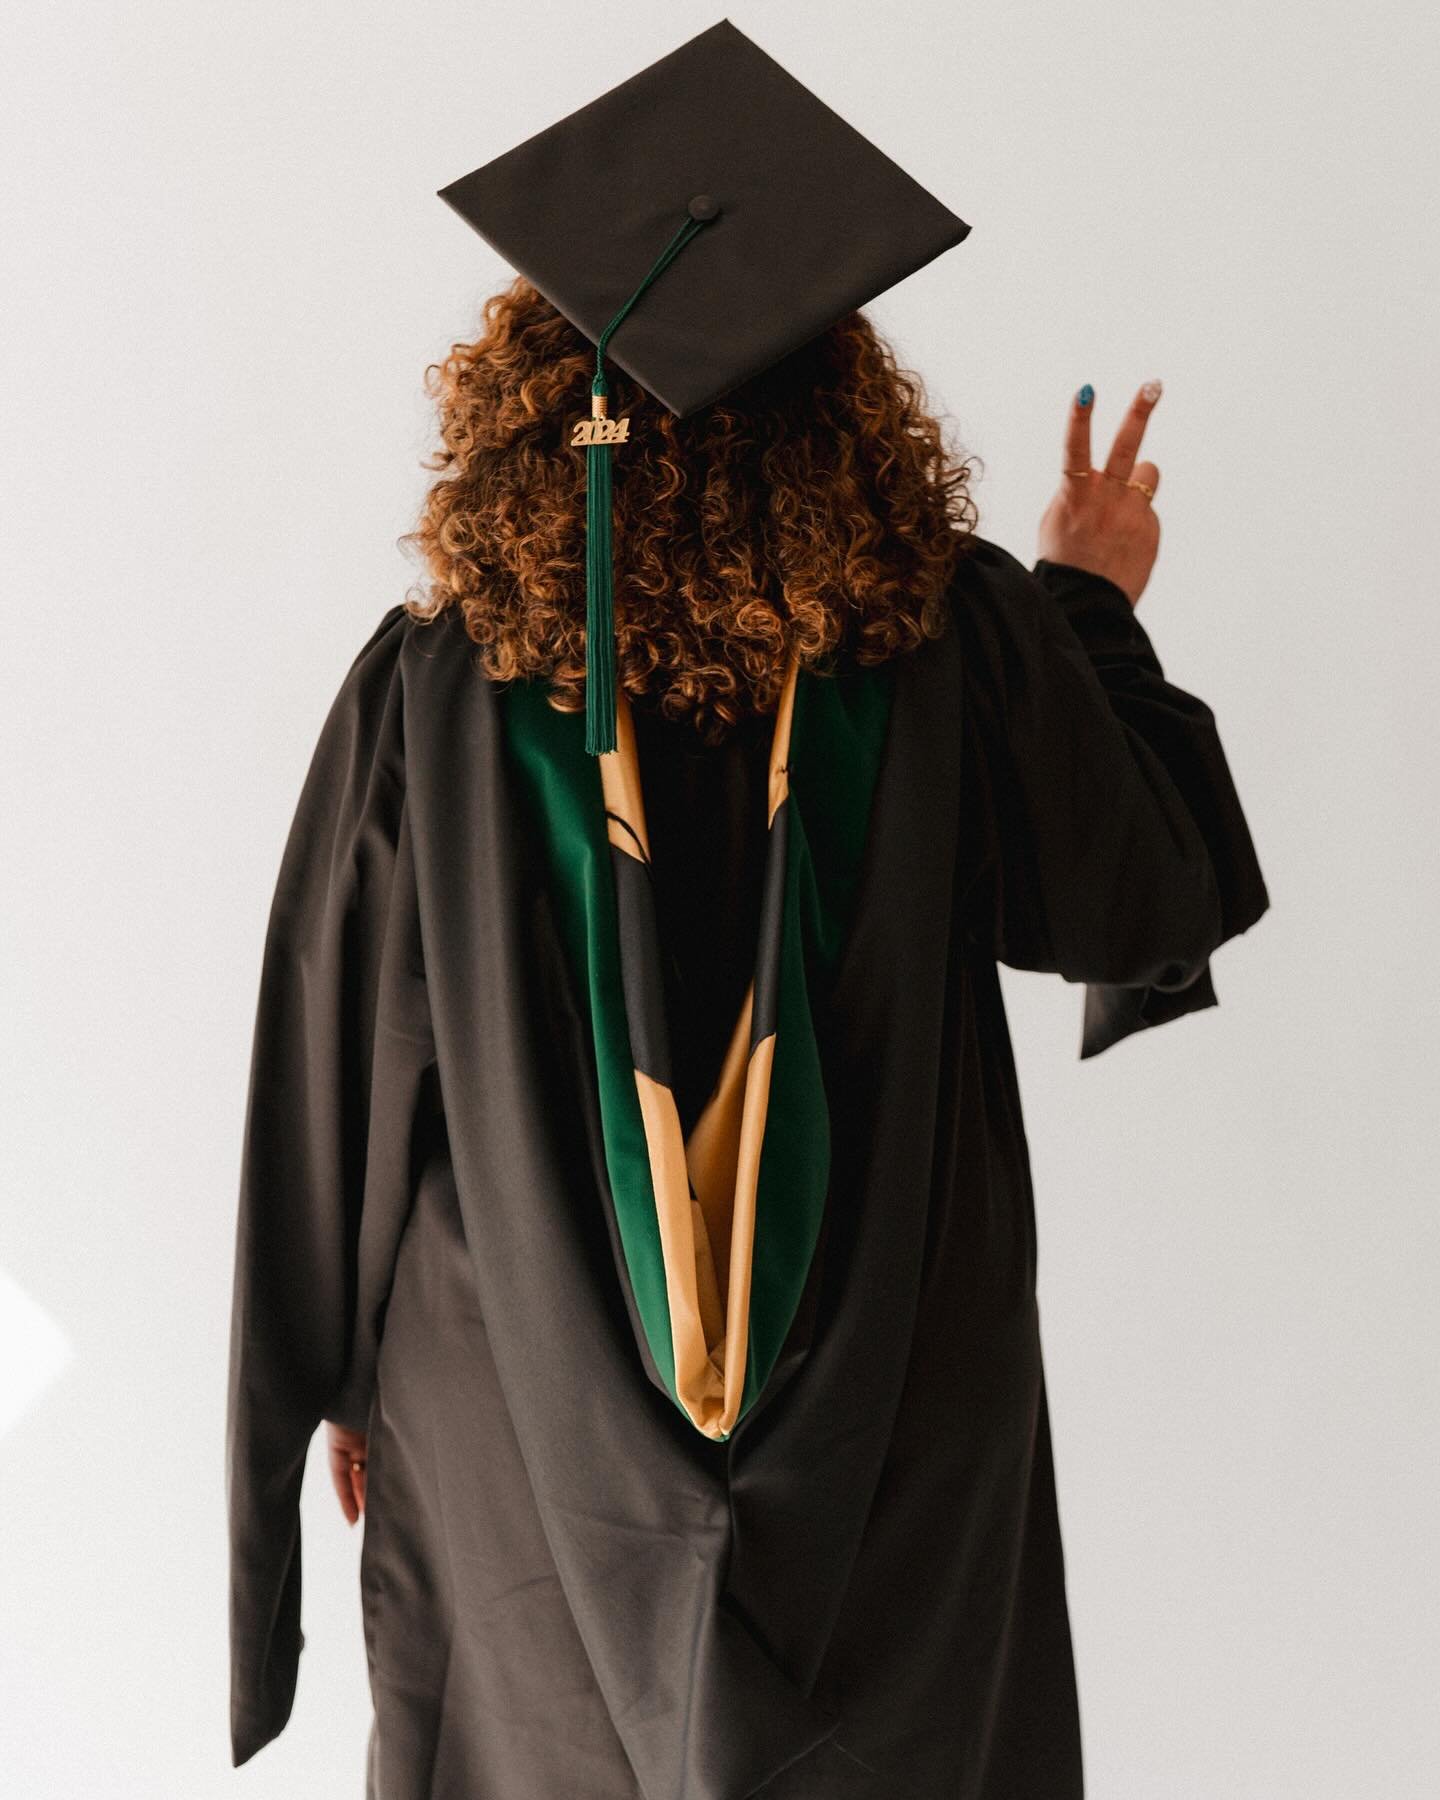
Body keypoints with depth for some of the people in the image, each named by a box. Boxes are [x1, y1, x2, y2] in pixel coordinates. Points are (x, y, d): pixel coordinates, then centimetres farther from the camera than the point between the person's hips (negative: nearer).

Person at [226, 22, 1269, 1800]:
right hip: (899, 1438, 1)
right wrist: (1097, 610, 15)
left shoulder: (429, 685, -16)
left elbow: (337, 1073, -7)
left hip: (527, 1444, 0)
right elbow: (1134, 902, 1)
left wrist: (342, 1375, 8)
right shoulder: (955, 635, -15)